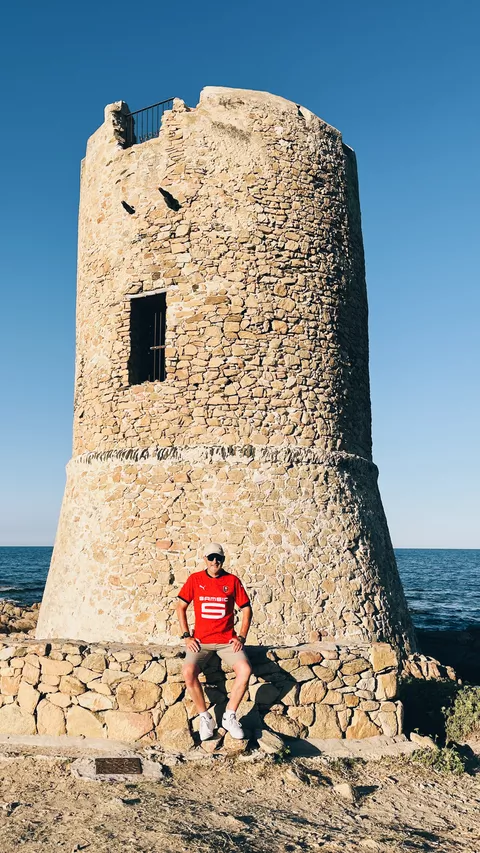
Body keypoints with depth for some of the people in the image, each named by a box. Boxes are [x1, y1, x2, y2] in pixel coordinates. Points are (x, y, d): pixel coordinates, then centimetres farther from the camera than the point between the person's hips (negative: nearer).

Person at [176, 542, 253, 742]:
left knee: (245, 670, -25)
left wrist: (241, 637, -3)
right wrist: (186, 636, -3)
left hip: (227, 640, 0)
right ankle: (205, 718, -6)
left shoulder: (233, 581, 3)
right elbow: (180, 607, 6)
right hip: (200, 641, 0)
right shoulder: (195, 579, 3)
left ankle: (229, 716, -5)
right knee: (188, 672, -27)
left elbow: (246, 608, 7)